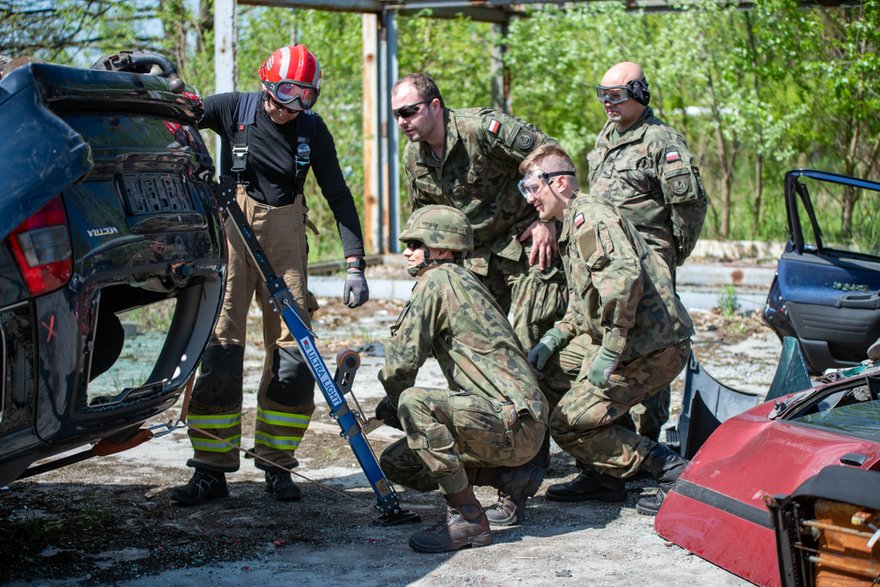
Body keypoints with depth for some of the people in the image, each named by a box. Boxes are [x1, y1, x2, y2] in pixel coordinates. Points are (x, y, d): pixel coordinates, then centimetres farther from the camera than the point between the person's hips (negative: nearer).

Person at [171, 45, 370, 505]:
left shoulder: (312, 130, 2)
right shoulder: (233, 109, -3)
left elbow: (338, 197, 5)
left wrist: (354, 264, -1)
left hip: (285, 240, 2)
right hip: (231, 230, -2)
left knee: (292, 349, -4)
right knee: (219, 342, -10)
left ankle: (276, 466, 8)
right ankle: (211, 470, -5)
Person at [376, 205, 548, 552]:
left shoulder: (437, 281, -9)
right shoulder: (464, 282, 21)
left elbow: (401, 361, -12)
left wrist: (395, 404, 9)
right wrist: (393, 404, 17)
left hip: (515, 421, -10)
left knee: (415, 404, -30)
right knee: (395, 463, 10)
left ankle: (468, 518, -23)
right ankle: (513, 477, 13)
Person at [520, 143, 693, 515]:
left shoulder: (588, 214, -12)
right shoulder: (571, 226, 21)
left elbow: (625, 277, -28)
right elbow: (584, 304, 25)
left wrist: (610, 353, -25)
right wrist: (553, 339, 9)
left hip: (654, 346, -10)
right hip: (626, 341, 10)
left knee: (569, 425, -6)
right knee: (549, 369, 17)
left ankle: (670, 472, -5)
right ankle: (601, 475, 18)